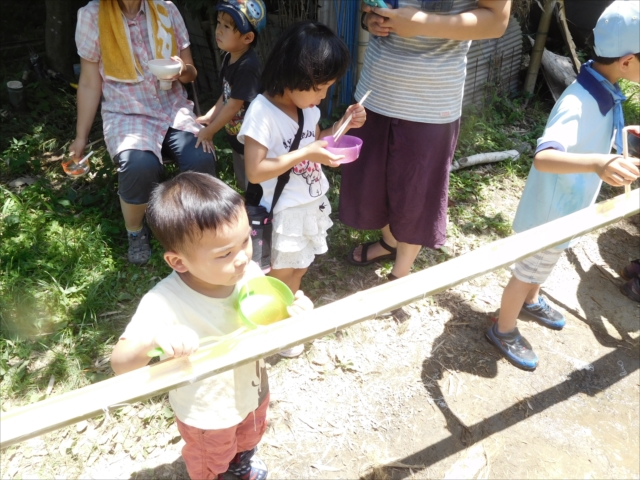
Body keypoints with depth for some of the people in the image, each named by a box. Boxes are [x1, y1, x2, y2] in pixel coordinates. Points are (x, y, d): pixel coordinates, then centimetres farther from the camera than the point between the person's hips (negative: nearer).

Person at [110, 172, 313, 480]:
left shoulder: (250, 273, -25)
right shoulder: (164, 303, -38)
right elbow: (120, 364, -34)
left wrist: (293, 313, -29)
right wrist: (152, 340, -55)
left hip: (253, 392, 4)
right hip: (205, 414, -4)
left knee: (249, 438, 39)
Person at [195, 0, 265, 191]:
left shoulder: (247, 66, -26)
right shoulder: (229, 58, 1)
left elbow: (234, 105, -25)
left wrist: (209, 132, -17)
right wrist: (209, 117, -1)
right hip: (236, 136, 9)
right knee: (243, 184, 25)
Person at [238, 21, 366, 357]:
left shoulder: (307, 106, -2)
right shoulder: (262, 112, -24)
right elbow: (254, 171, -27)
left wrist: (342, 125, -3)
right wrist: (304, 155, -30)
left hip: (312, 204, 7)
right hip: (282, 212, -7)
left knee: (299, 268, 24)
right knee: (279, 275, 14)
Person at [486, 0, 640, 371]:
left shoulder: (604, 92, -5)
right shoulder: (579, 105, -34)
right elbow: (543, 157, -50)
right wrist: (597, 163, -64)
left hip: (569, 207, 9)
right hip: (551, 212, -9)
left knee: (547, 265, 31)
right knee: (526, 272, 12)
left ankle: (531, 302, 58)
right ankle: (504, 330, 35)